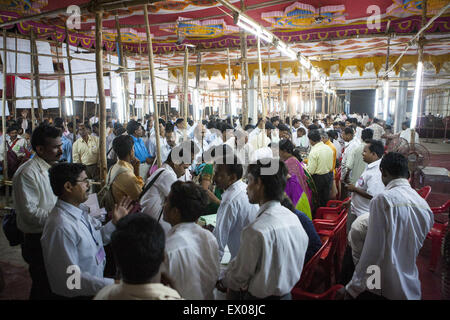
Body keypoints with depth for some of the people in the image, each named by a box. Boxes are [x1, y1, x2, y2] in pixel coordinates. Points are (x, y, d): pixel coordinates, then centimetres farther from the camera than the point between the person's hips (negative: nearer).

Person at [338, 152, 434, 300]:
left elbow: (373, 250, -18)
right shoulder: (425, 206, 2)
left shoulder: (383, 199, -17)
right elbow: (416, 247, 13)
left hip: (380, 289, -6)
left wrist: (353, 287, -12)